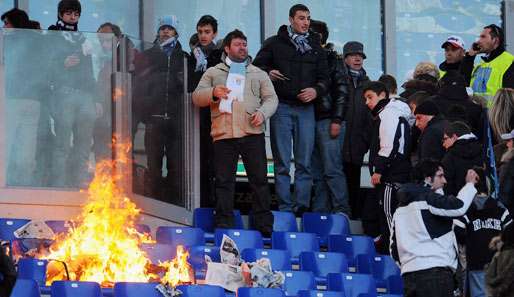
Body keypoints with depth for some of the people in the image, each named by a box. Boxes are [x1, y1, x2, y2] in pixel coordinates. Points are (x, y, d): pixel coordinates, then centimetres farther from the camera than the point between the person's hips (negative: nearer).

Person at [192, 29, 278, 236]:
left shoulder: (258, 74, 20)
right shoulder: (213, 73, 17)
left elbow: (271, 98, 14)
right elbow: (197, 97, 10)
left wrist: (263, 112, -7)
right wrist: (213, 93, -11)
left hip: (252, 133, 1)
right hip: (223, 134, 0)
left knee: (259, 179, -3)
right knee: (223, 182, -2)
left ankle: (264, 226, 0)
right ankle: (223, 227, 1)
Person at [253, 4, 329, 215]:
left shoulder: (315, 47, 14)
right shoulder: (275, 43, 6)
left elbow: (324, 77, 15)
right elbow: (256, 66, 9)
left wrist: (316, 90, -5)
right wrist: (268, 74, -12)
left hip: (306, 108, 3)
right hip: (282, 107, -2)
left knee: (305, 163, 1)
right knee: (282, 163, -3)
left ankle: (302, 208, 3)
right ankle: (285, 209, -2)